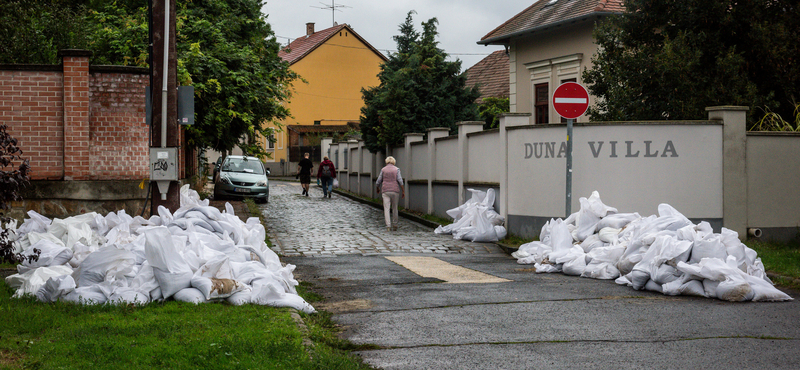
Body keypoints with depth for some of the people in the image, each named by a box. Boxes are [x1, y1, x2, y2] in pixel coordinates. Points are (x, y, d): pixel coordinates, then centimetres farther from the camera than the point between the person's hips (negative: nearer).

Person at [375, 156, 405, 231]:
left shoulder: (383, 170, 4)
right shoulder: (396, 169, 2)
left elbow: (378, 182, 6)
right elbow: (400, 181, -8)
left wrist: (378, 189, 26)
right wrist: (403, 192, -5)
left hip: (385, 191, 0)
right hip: (395, 191, 0)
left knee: (386, 209, -4)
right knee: (395, 208, 14)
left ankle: (388, 226, -16)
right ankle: (394, 225, 19)